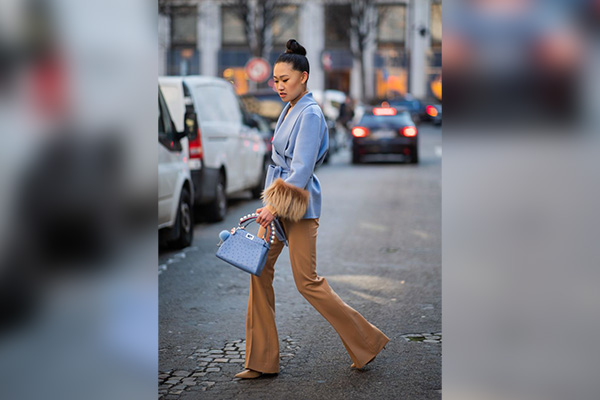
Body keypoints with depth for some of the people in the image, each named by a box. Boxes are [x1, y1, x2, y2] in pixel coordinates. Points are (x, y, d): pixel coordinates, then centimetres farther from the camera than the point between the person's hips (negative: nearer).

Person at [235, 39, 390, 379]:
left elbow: (302, 170, -21)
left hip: (299, 206, -9)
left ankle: (367, 341, 10)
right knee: (260, 271, 5)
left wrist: (276, 206, -24)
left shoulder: (310, 114, -16)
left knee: (308, 281, -4)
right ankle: (262, 360, 11)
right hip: (277, 200, 9)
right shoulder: (290, 110, 12)